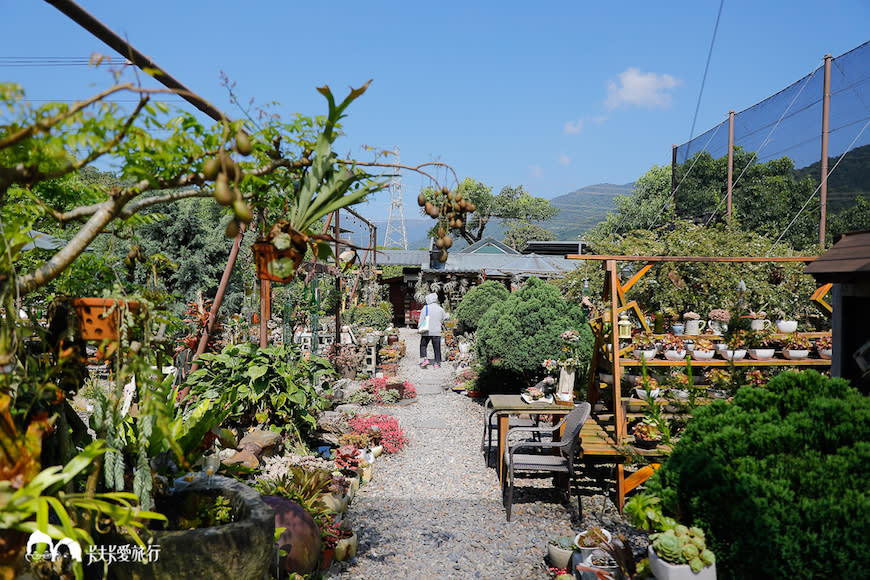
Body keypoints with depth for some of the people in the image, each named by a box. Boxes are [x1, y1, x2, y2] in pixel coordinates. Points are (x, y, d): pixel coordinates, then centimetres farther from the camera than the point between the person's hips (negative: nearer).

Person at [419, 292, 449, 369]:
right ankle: (437, 363, 9)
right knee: (437, 348, 8)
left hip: (426, 332, -2)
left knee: (423, 346, 12)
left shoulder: (425, 308, -4)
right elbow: (445, 317, 21)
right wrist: (448, 315, 44)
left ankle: (424, 359, -3)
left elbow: (421, 320, -6)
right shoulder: (440, 309, 5)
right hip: (437, 332, 2)